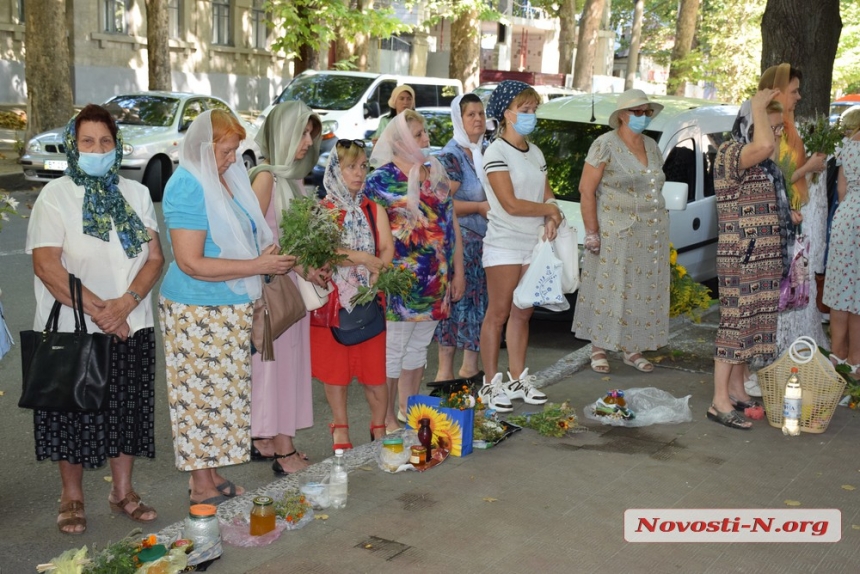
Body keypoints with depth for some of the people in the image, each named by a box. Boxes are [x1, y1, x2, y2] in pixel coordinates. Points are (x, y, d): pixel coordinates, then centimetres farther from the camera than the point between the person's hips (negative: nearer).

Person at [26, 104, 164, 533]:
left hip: (131, 326, 3)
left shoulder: (136, 194, 8)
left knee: (128, 409, 10)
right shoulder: (56, 196, -3)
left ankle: (122, 491, 26)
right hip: (72, 328, -3)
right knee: (75, 413, 5)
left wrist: (126, 303, -13)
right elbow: (46, 264, -12)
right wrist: (96, 309, -17)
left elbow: (154, 257, 3)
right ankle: (72, 498, 23)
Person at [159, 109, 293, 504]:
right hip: (197, 312, -9)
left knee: (226, 394, 14)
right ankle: (202, 487, 13)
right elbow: (191, 263, -23)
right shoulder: (187, 187, -17)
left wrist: (270, 253, 2)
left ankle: (215, 476, 26)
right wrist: (258, 265, -21)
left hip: (231, 308, 9)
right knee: (202, 395, 1)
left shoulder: (229, 177, 9)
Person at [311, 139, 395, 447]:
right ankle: (340, 430, 21)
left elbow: (387, 251, 0)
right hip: (331, 300, -2)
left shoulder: (374, 210, 10)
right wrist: (361, 259, -16)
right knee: (334, 367, 6)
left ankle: (379, 428, 18)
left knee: (375, 366, 3)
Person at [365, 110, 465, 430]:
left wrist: (458, 271, 10)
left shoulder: (435, 173, 10)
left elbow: (452, 223, 12)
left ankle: (408, 411, 29)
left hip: (436, 280, 6)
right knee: (393, 350, 2)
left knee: (418, 347, 16)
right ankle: (386, 419, 13)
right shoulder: (381, 180, -7)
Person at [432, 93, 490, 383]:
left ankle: (470, 366, 22)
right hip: (459, 241, -8)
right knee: (456, 302, -6)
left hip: (483, 239, 8)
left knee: (478, 303, 11)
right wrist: (480, 207, -15)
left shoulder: (484, 152, 15)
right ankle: (445, 372, 2)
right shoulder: (451, 155, -10)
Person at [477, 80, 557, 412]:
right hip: (505, 245, -7)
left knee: (522, 313, 11)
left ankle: (517, 378, 20)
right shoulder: (496, 152, -9)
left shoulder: (535, 153, 15)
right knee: (498, 314, -2)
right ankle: (492, 384, 5)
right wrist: (548, 210, -4)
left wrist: (550, 221, -9)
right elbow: (511, 204, -17)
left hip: (534, 243, 7)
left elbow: (547, 194, 12)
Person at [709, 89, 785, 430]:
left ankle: (737, 390, 21)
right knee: (735, 323, -7)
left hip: (764, 258, 9)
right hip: (740, 258, -9)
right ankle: (720, 403, -4)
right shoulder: (730, 153, -13)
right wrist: (758, 106, -21)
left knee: (752, 323, 12)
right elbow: (764, 145, -35)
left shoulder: (765, 164, 16)